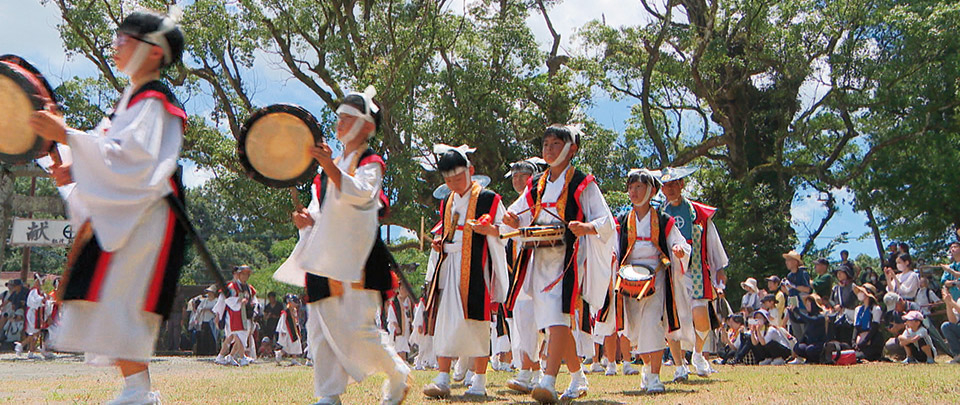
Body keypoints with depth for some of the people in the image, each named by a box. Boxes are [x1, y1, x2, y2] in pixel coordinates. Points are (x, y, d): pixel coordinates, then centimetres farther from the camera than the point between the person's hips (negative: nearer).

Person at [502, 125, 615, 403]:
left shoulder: (582, 183, 0)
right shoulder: (536, 185, 17)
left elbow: (606, 221, -4)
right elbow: (519, 218, 20)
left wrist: (586, 228, -25)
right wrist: (513, 220, -4)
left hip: (568, 258, -6)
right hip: (540, 259, 6)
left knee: (558, 319, -18)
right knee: (559, 323, 10)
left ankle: (549, 382, -23)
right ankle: (578, 379, 26)